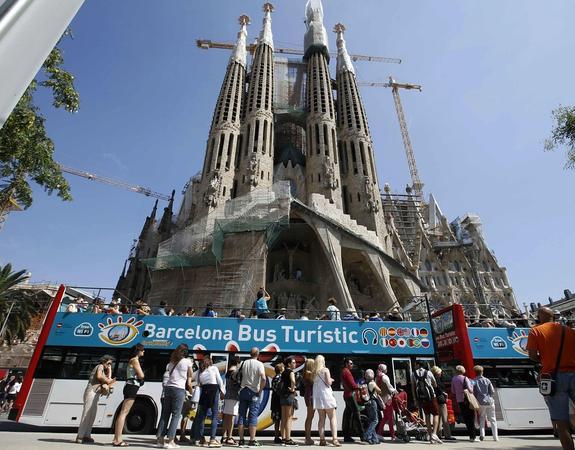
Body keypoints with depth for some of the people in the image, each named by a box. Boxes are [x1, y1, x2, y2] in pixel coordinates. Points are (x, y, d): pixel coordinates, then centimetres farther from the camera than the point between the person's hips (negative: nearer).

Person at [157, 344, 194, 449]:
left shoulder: (171, 362, 16)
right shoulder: (187, 362, 0)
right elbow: (190, 376, 8)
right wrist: (191, 364, 21)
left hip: (168, 388, 5)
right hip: (179, 390, -5)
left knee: (165, 414, 11)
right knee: (176, 415, 1)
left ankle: (160, 439, 13)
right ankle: (170, 441, 0)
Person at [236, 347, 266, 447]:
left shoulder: (244, 363, 5)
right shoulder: (259, 364, -9)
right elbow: (263, 378, -21)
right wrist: (260, 390, -11)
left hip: (243, 390, 4)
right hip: (254, 392, -4)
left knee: (241, 415, 9)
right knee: (253, 416, 2)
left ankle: (241, 440, 12)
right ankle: (252, 440, 3)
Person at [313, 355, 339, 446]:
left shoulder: (314, 372, 8)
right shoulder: (325, 370, -5)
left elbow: (313, 382, 9)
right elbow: (328, 382, -11)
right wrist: (331, 380, 10)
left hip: (317, 396, 5)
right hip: (326, 395, -5)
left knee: (322, 418, 9)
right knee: (332, 417, 1)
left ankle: (322, 439, 8)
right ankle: (334, 439, -7)